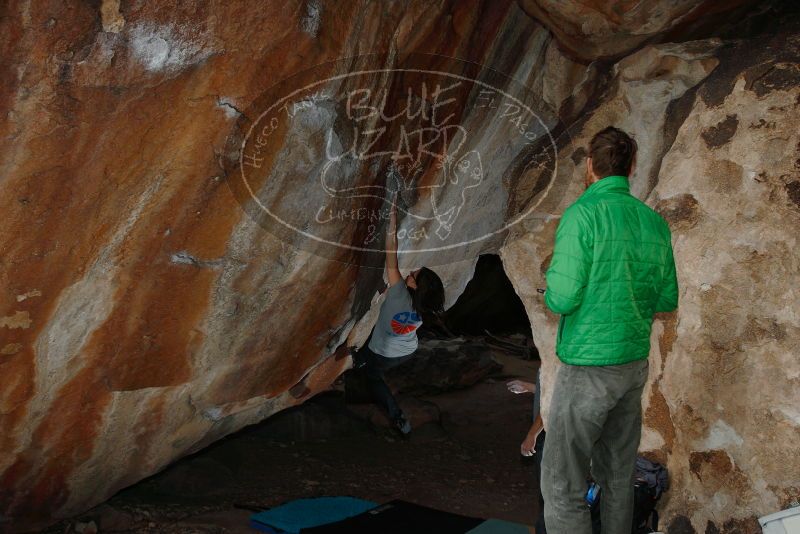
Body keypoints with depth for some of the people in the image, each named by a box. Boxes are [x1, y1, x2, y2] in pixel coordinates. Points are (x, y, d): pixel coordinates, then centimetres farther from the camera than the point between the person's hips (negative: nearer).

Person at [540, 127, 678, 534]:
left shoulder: (582, 214, -17)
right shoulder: (654, 222, 5)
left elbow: (562, 299, -20)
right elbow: (667, 300, 10)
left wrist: (554, 282, 4)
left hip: (589, 368, -7)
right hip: (633, 362, 7)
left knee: (561, 483, -1)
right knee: (617, 473, 18)